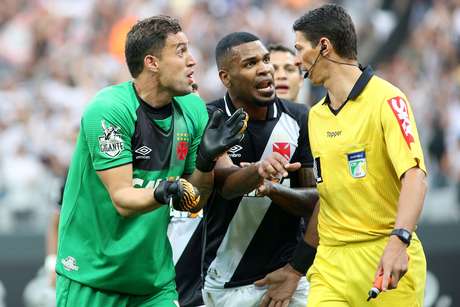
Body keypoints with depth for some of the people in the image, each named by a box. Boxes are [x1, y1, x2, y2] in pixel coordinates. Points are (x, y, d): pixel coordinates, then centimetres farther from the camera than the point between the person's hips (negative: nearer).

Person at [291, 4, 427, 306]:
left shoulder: (386, 99, -8)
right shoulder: (315, 115, 14)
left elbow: (414, 176, -18)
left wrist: (399, 240, -31)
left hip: (385, 258, -5)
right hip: (330, 260, 5)